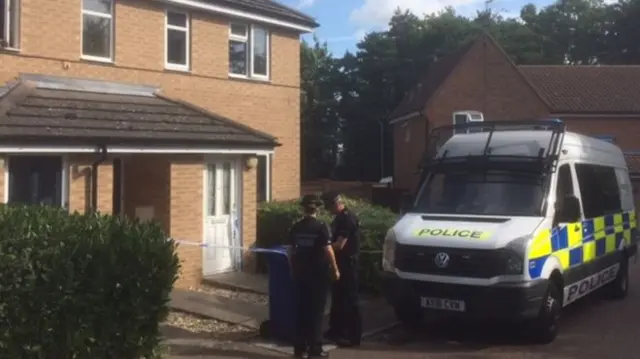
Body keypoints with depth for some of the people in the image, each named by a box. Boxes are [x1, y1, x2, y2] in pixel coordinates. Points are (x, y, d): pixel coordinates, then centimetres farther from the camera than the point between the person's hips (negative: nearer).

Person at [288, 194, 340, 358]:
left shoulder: (296, 227, 3)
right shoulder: (321, 226, -11)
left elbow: (291, 251, 7)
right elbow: (328, 250, -13)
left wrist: (293, 269, 18)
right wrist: (335, 269, -4)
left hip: (300, 273, 4)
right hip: (318, 274, -4)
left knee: (301, 309, 10)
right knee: (316, 310, 2)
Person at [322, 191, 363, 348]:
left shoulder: (347, 218, -20)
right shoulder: (340, 218, 11)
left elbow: (339, 245, -23)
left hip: (347, 264, -10)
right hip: (340, 263, 10)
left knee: (350, 299, -4)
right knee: (337, 298, 17)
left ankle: (354, 336, 3)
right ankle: (336, 330, 28)